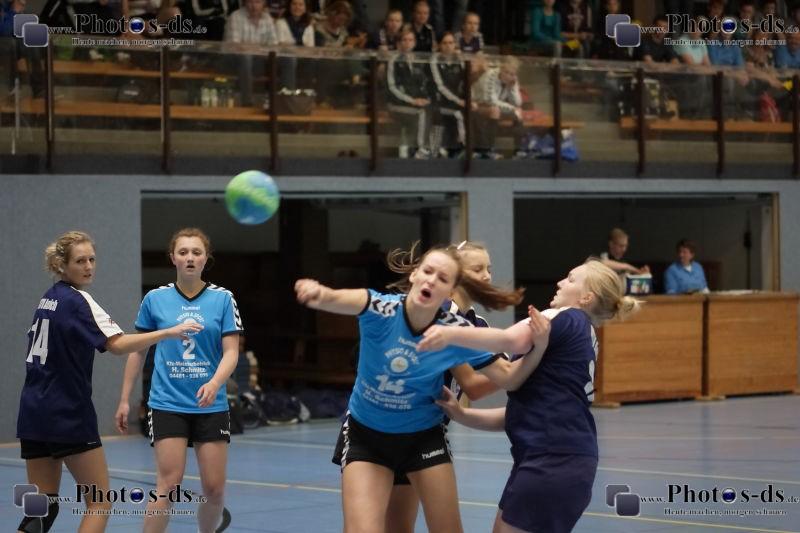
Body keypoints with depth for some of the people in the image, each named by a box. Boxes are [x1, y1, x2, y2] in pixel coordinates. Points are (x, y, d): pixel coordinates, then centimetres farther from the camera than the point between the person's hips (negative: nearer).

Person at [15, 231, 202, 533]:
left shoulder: (48, 299, 13)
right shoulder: (77, 301, -13)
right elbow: (116, 344, -27)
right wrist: (168, 333, -31)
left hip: (33, 413, 8)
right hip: (68, 415, -8)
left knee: (42, 507, 8)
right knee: (100, 503, 1)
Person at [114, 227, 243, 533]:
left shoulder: (222, 299, -1)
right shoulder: (155, 299, 1)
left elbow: (231, 352, -5)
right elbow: (137, 350, 10)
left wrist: (214, 384, -25)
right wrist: (124, 400, 9)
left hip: (210, 406, 1)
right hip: (167, 404, -1)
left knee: (214, 488, 2)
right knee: (168, 484, -12)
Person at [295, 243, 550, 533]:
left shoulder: (456, 332, -17)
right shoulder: (381, 308, -24)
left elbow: (507, 377, -8)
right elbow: (339, 300, -47)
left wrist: (537, 347, -28)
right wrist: (319, 294, -71)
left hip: (423, 437, 2)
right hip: (366, 435, -2)